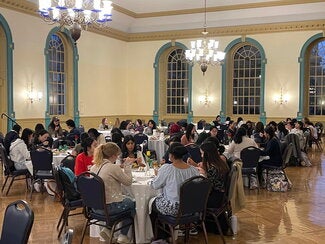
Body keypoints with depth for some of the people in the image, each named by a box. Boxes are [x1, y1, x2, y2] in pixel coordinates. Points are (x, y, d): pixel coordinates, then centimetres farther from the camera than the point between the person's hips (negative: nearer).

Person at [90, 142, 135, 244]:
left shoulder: (94, 167, 3)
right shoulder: (113, 167, -21)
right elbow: (128, 181, -9)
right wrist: (127, 166, 1)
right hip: (109, 207, -7)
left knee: (126, 200, 30)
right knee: (132, 203, 21)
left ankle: (107, 229, 20)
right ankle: (123, 235, 24)